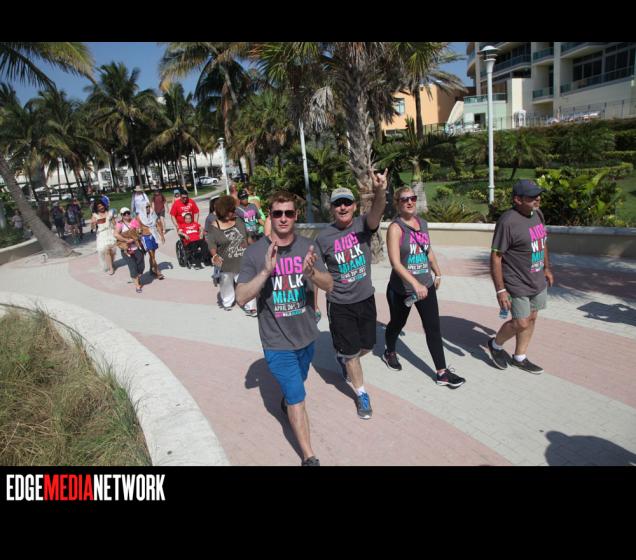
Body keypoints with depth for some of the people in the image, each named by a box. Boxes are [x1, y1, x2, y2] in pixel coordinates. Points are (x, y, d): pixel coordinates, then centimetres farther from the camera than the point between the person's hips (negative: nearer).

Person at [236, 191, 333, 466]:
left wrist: (312, 272, -32)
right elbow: (241, 298, -18)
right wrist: (266, 271, -34)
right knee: (298, 398, 1)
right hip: (277, 341, -4)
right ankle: (309, 457, 18)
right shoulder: (255, 252, -15)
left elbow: (329, 285, -10)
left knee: (296, 384, 28)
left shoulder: (307, 246, -7)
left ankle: (286, 401, 62)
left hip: (307, 335, 4)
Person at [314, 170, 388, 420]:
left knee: (366, 346, 18)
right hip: (339, 305, -2)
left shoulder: (363, 224, -9)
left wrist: (380, 192, -55)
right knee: (351, 352, 6)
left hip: (366, 298, 3)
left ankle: (342, 357, 51)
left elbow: (377, 213, -33)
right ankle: (361, 394, 29)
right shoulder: (323, 237, -11)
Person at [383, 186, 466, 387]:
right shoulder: (395, 227, -16)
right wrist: (415, 284, -33)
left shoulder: (422, 223, 4)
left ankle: (442, 372, 9)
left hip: (426, 285, 5)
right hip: (401, 289, -5)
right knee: (397, 323, 17)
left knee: (433, 327, 2)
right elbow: (395, 262, -24)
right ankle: (389, 353, 45)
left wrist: (437, 273, 21)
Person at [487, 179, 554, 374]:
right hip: (517, 284, -8)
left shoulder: (538, 213, 4)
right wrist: (500, 290, -23)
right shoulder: (508, 221, -23)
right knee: (521, 323, -2)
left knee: (531, 319, 15)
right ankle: (496, 344, 26)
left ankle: (519, 357, 32)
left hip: (538, 282, 8)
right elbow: (495, 257, -22)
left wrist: (547, 268, 20)